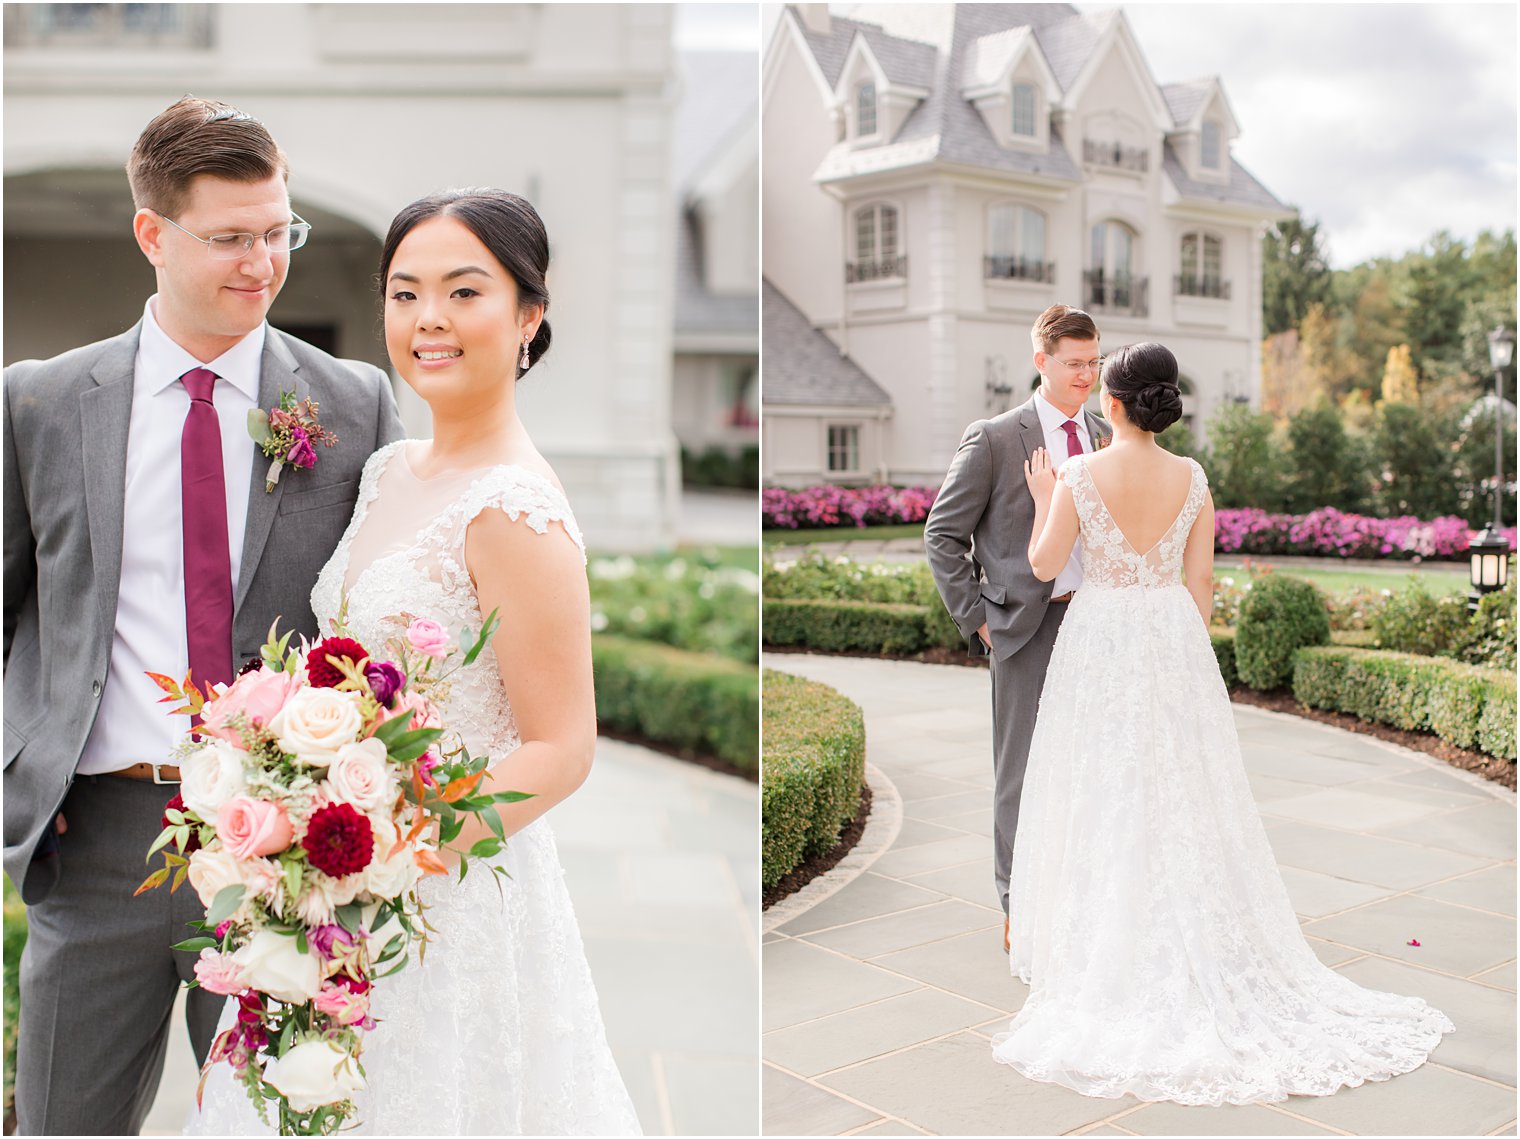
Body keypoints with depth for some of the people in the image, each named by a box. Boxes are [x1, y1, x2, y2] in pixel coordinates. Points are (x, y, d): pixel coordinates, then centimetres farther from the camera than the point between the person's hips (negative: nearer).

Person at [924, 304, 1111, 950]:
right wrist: (976, 618, -7)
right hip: (1028, 627, -4)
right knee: (1023, 769, 4)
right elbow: (942, 535, -3)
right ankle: (1019, 908, 18)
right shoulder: (992, 439, -6)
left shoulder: (1106, 437, 9)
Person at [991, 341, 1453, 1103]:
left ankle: (1106, 950, 13)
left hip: (1099, 645, -3)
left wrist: (1042, 500, 11)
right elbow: (1200, 582, 2)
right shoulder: (1192, 479, -1)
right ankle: (1198, 951, 17)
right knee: (1181, 795, 11)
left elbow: (1044, 566, -5)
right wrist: (1189, 654, 13)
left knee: (1104, 799, 6)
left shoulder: (1079, 476, -11)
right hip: (1172, 640, 3)